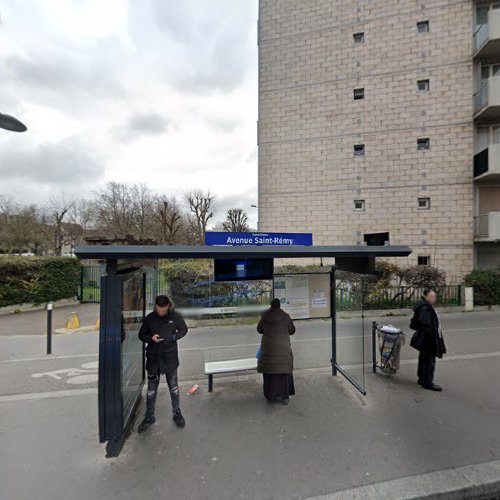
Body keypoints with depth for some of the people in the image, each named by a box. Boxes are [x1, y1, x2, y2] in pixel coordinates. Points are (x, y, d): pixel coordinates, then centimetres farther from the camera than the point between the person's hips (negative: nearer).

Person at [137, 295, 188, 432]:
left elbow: (183, 330, 1)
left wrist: (172, 337, -17)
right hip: (153, 358, 1)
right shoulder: (149, 318, -7)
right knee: (151, 389, 14)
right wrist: (151, 338, -17)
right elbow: (141, 335, 4)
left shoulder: (176, 316, -12)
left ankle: (177, 413, 34)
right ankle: (149, 416, 35)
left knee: (173, 387, 14)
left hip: (170, 357, -1)